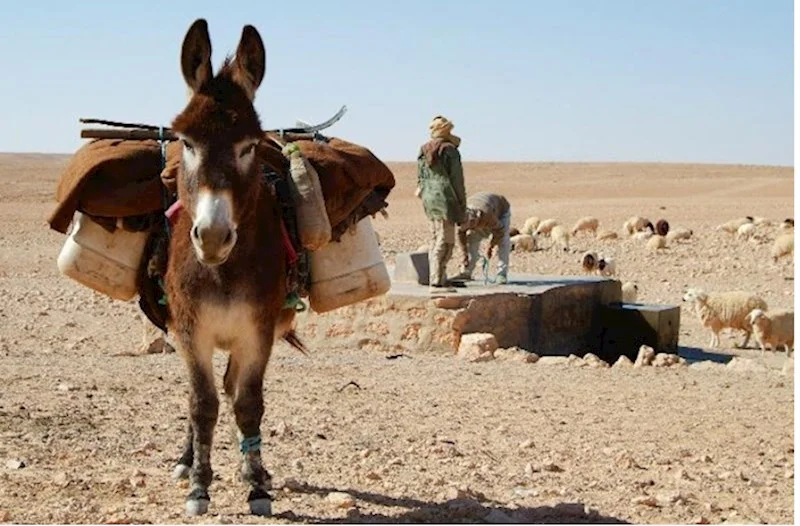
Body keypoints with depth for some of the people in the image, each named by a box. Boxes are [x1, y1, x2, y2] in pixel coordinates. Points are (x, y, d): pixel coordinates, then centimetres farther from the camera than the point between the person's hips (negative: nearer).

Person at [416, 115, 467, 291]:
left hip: (428, 199, 8)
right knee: (445, 242, -6)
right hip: (444, 198, -8)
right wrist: (462, 204, -3)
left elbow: (420, 178, 14)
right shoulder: (449, 150, -10)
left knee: (435, 240, 14)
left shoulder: (423, 152, 11)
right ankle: (437, 282, -10)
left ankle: (439, 279, 18)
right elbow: (456, 179, -9)